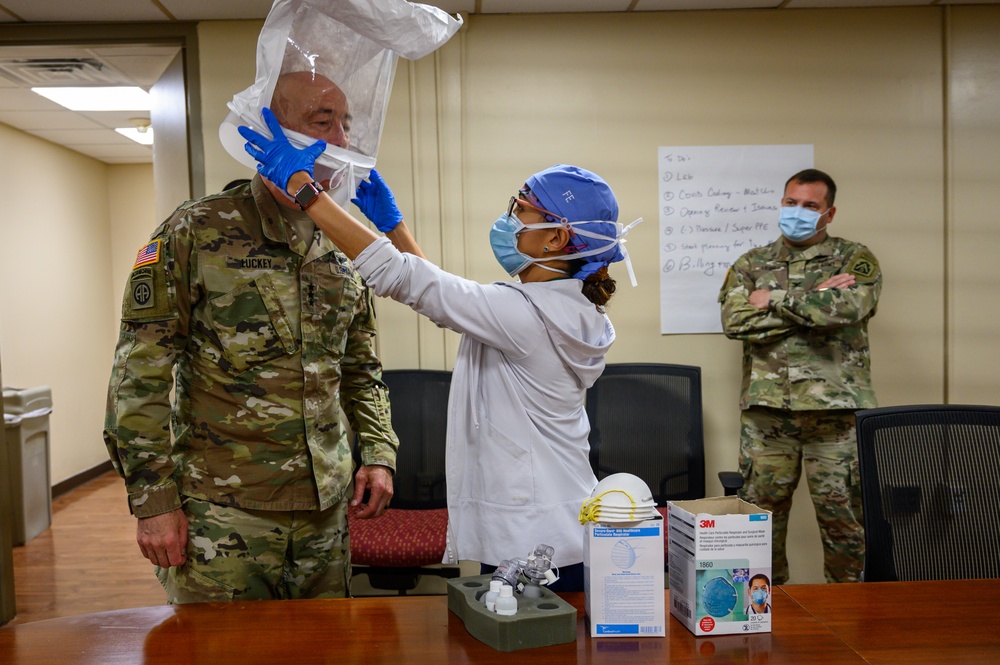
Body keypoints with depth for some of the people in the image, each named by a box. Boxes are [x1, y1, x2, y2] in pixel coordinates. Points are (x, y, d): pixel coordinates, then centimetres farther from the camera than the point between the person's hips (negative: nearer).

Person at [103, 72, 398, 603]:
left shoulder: (343, 248, 9)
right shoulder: (196, 233, -7)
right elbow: (140, 375, -8)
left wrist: (378, 453, 5)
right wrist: (153, 499, -11)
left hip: (326, 507, 5)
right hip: (222, 513, -5)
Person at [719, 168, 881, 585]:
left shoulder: (855, 259, 7)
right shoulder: (751, 264, 13)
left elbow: (845, 308, -15)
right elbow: (734, 320, -6)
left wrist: (775, 300, -6)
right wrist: (813, 300, -8)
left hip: (835, 409, -1)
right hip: (767, 409, 2)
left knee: (843, 515, 4)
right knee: (761, 512, 6)